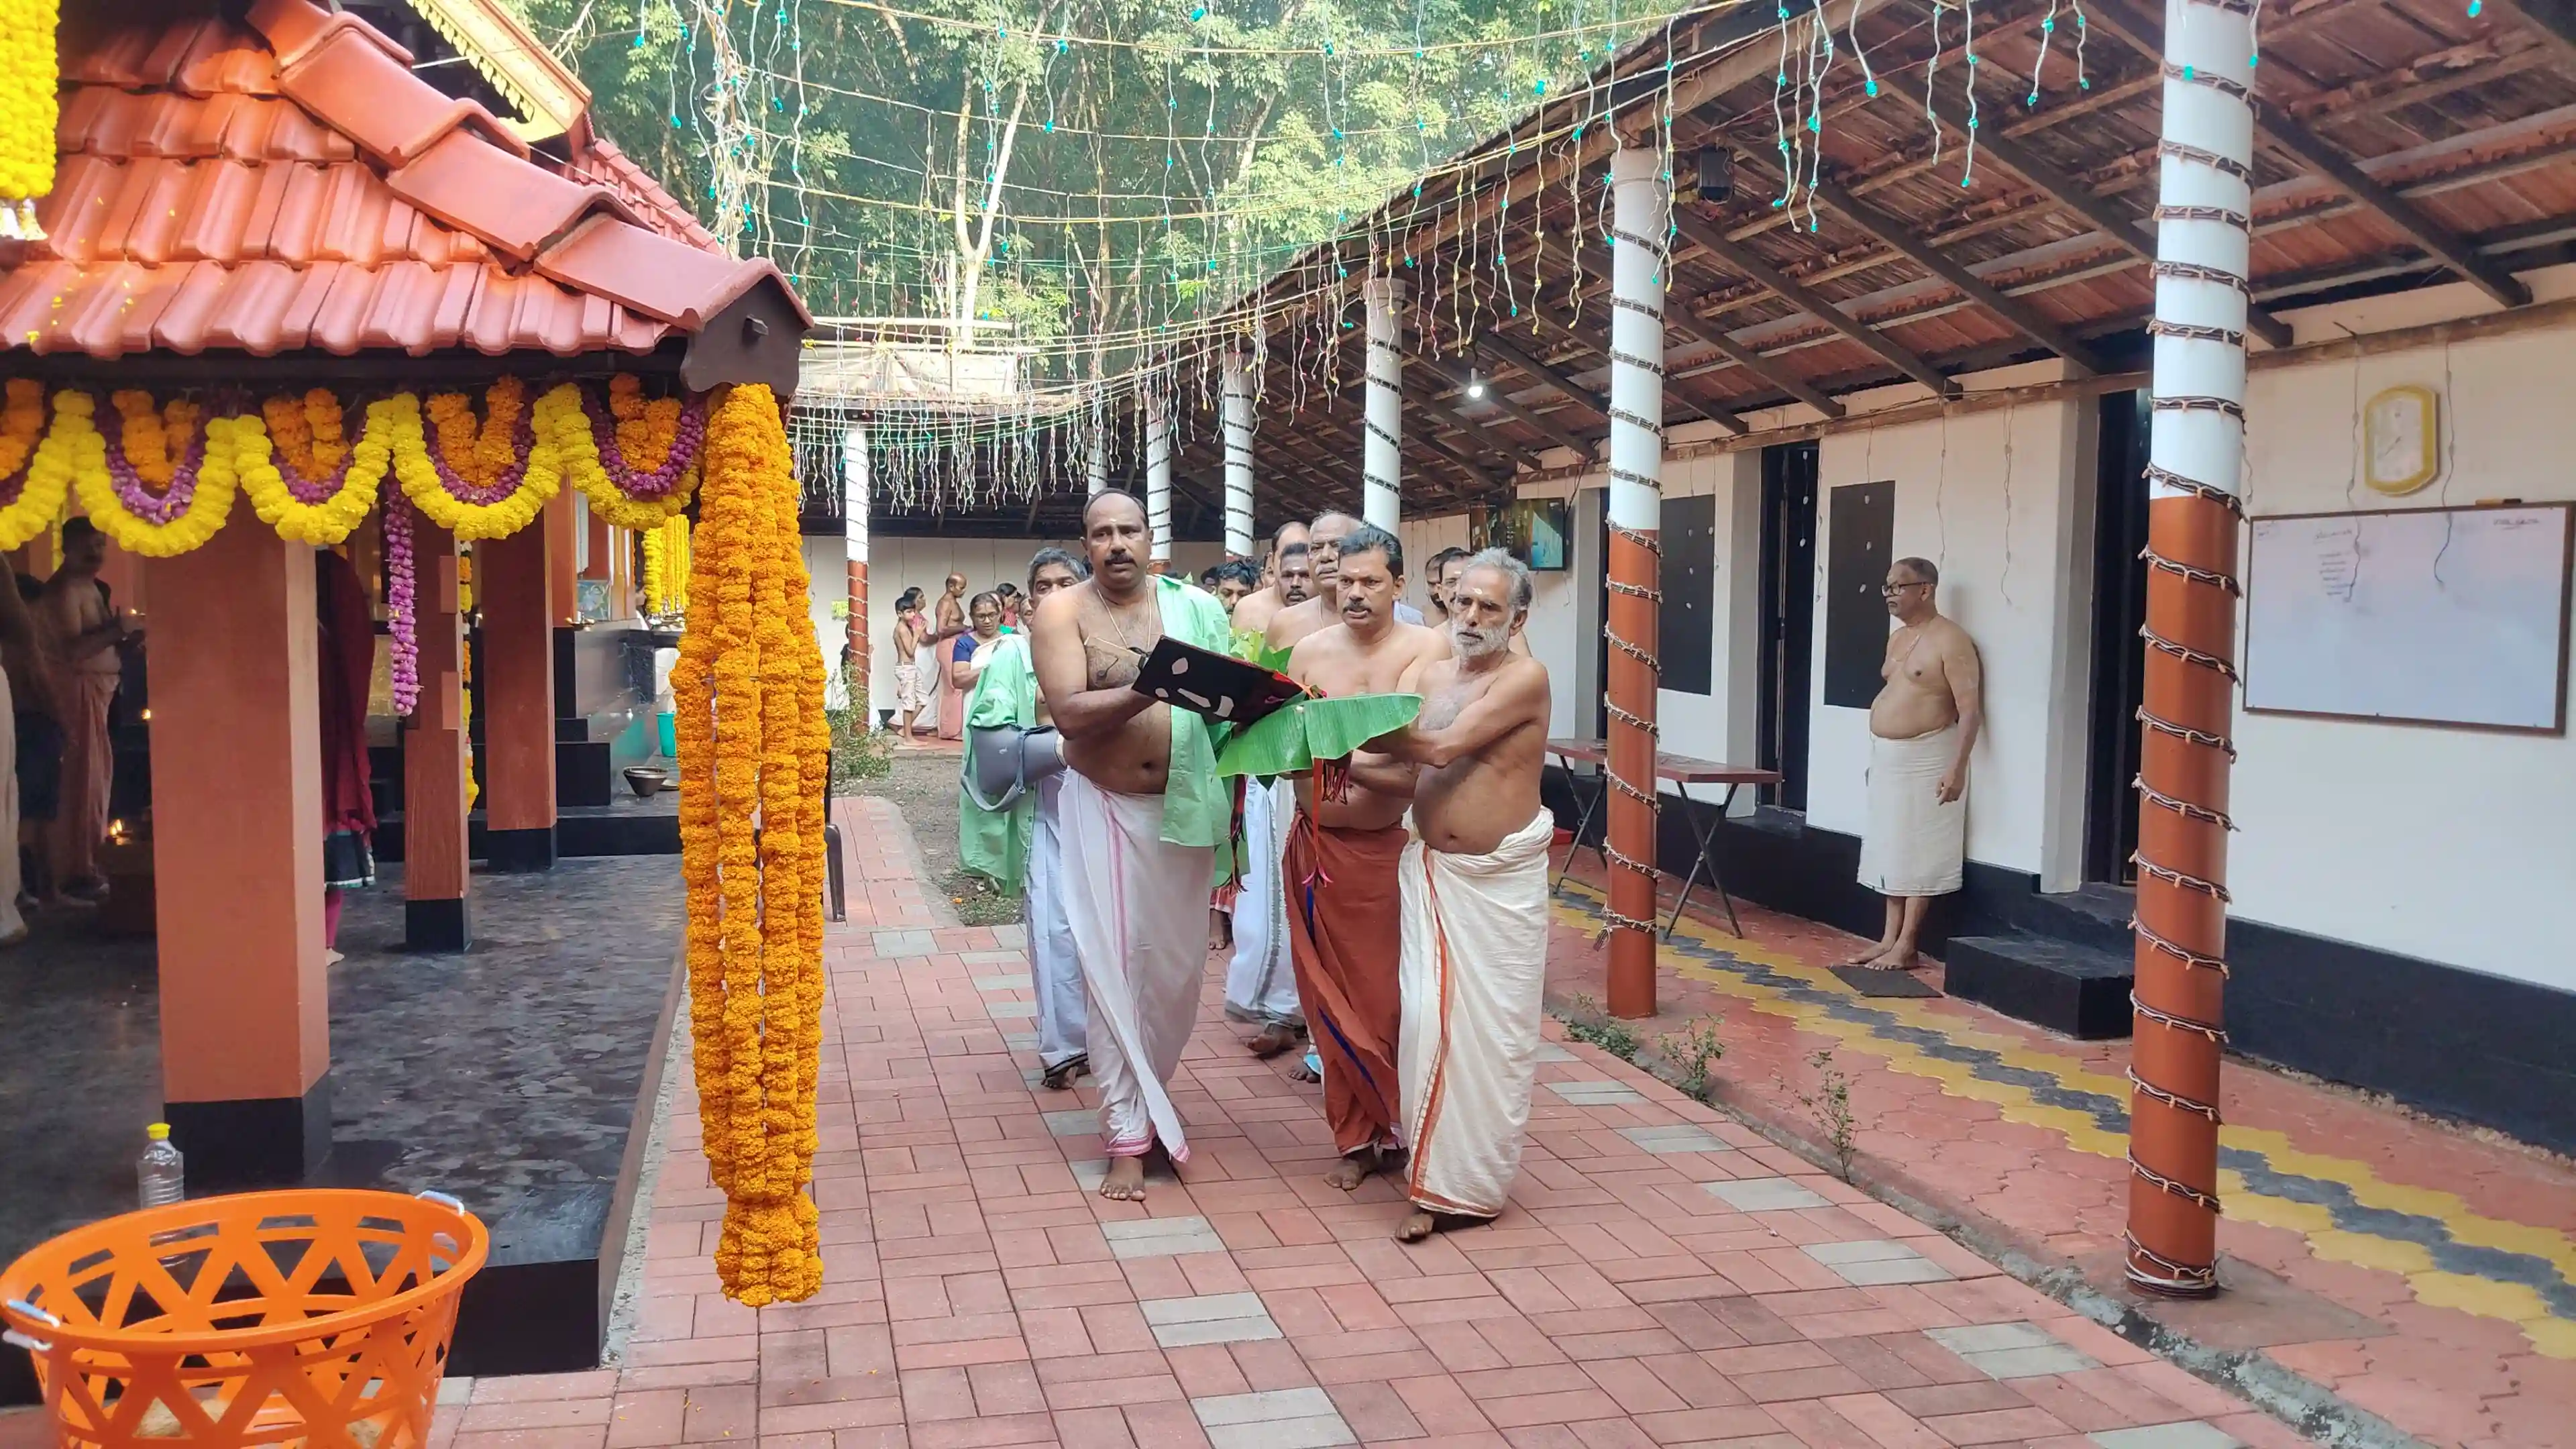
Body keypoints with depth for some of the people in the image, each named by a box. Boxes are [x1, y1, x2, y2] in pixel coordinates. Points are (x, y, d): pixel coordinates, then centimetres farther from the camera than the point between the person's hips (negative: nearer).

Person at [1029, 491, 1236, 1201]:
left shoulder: (1192, 607, 1)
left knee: (1178, 963, 10)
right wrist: (1150, 688, -30)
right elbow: (1068, 712, -18)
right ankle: (1129, 1135, 8)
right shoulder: (1063, 611, -6)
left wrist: (1235, 795, -7)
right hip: (1105, 810, -2)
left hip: (1184, 807, 3)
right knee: (1116, 967, 0)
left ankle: (1147, 1095, 34)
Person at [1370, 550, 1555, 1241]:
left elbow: (1443, 746, -22)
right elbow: (1405, 764, 4)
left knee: (1492, 1028, 1)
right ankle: (1435, 1178, 12)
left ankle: (1476, 1180, 12)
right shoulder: (1431, 673, 8)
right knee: (1426, 1017, -1)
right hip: (1431, 867, 5)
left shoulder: (1526, 678, -12)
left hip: (1502, 878, -4)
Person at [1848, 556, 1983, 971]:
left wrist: (1957, 767, -24)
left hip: (1925, 760, -9)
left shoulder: (1950, 641, -14)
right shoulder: (1897, 638, 13)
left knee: (1919, 854, -3)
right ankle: (1889, 938, 16)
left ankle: (1906, 947, 0)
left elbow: (1971, 709, -18)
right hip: (1887, 758, 9)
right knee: (1890, 852, 10)